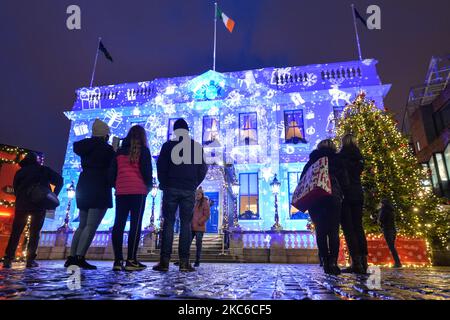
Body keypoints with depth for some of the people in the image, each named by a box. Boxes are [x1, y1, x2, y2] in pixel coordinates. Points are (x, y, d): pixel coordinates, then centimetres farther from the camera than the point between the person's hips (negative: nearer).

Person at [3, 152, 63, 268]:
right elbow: (59, 180, -1)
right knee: (34, 233, 3)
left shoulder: (20, 172, 17)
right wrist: (53, 196, 2)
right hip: (39, 204, -2)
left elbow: (15, 188, 11)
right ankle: (30, 260, -2)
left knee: (15, 232, 8)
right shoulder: (44, 170, 9)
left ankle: (8, 259, 0)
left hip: (22, 204, 2)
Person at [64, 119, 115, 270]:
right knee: (91, 226, -7)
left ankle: (72, 257, 12)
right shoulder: (107, 149, -7)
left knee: (82, 225, 14)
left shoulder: (84, 146, 10)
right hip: (100, 189, -7)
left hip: (84, 187, 7)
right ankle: (80, 258, -11)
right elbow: (112, 168, -2)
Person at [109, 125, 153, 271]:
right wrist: (149, 186, 12)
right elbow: (147, 171, -3)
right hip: (138, 191, -4)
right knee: (136, 225, -4)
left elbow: (112, 172, 15)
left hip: (121, 191, 5)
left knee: (118, 225, 6)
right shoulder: (143, 150, 3)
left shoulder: (120, 151, 16)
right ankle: (131, 260, -7)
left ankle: (118, 261, 6)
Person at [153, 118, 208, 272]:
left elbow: (161, 166, 1)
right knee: (186, 224, 3)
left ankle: (164, 261, -2)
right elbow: (203, 169, 7)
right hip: (189, 190, 1)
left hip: (171, 189, -1)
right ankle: (184, 262, 0)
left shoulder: (168, 145, 4)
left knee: (168, 223, 2)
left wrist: (164, 184, 12)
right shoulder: (197, 147, 8)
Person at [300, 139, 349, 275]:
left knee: (320, 232, 8)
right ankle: (333, 262, -8)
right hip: (332, 199, -2)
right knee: (333, 232, 1)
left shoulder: (311, 162, 17)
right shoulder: (336, 161, 10)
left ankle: (325, 262, 6)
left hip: (314, 201, 2)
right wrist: (341, 195, 18)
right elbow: (345, 182, 4)